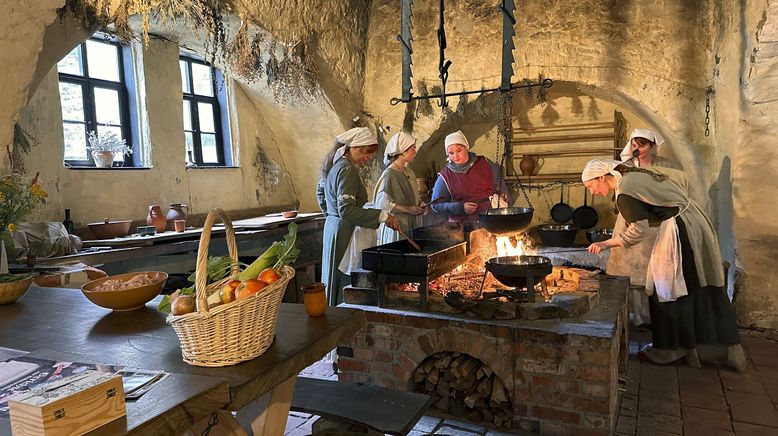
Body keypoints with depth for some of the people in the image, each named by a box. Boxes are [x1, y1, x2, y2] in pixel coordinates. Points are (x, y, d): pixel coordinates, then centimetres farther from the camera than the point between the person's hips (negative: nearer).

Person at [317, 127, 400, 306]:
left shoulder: (334, 164, 10)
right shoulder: (347, 169, -19)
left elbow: (320, 192, 25)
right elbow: (347, 210, -25)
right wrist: (383, 216, -25)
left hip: (332, 225, 10)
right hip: (346, 231, -10)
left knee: (334, 281, 15)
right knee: (349, 284, -4)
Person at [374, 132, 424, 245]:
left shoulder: (409, 172, 12)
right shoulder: (389, 174, -12)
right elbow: (382, 204, -19)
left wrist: (419, 207, 5)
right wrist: (408, 209, -19)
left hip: (412, 226, 7)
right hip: (395, 227, -7)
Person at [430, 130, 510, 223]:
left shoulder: (484, 163, 10)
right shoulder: (445, 176, 5)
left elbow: (501, 186, 20)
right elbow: (436, 205, 4)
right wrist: (461, 207, -7)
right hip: (463, 224, -1)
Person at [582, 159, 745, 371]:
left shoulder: (624, 193, -17)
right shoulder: (635, 175, 11)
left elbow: (638, 231, -18)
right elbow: (680, 181, 18)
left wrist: (606, 244, -9)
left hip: (678, 230, -10)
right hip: (695, 221, 10)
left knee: (667, 291, 2)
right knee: (703, 289, 16)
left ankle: (667, 350, 13)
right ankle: (725, 350, 26)